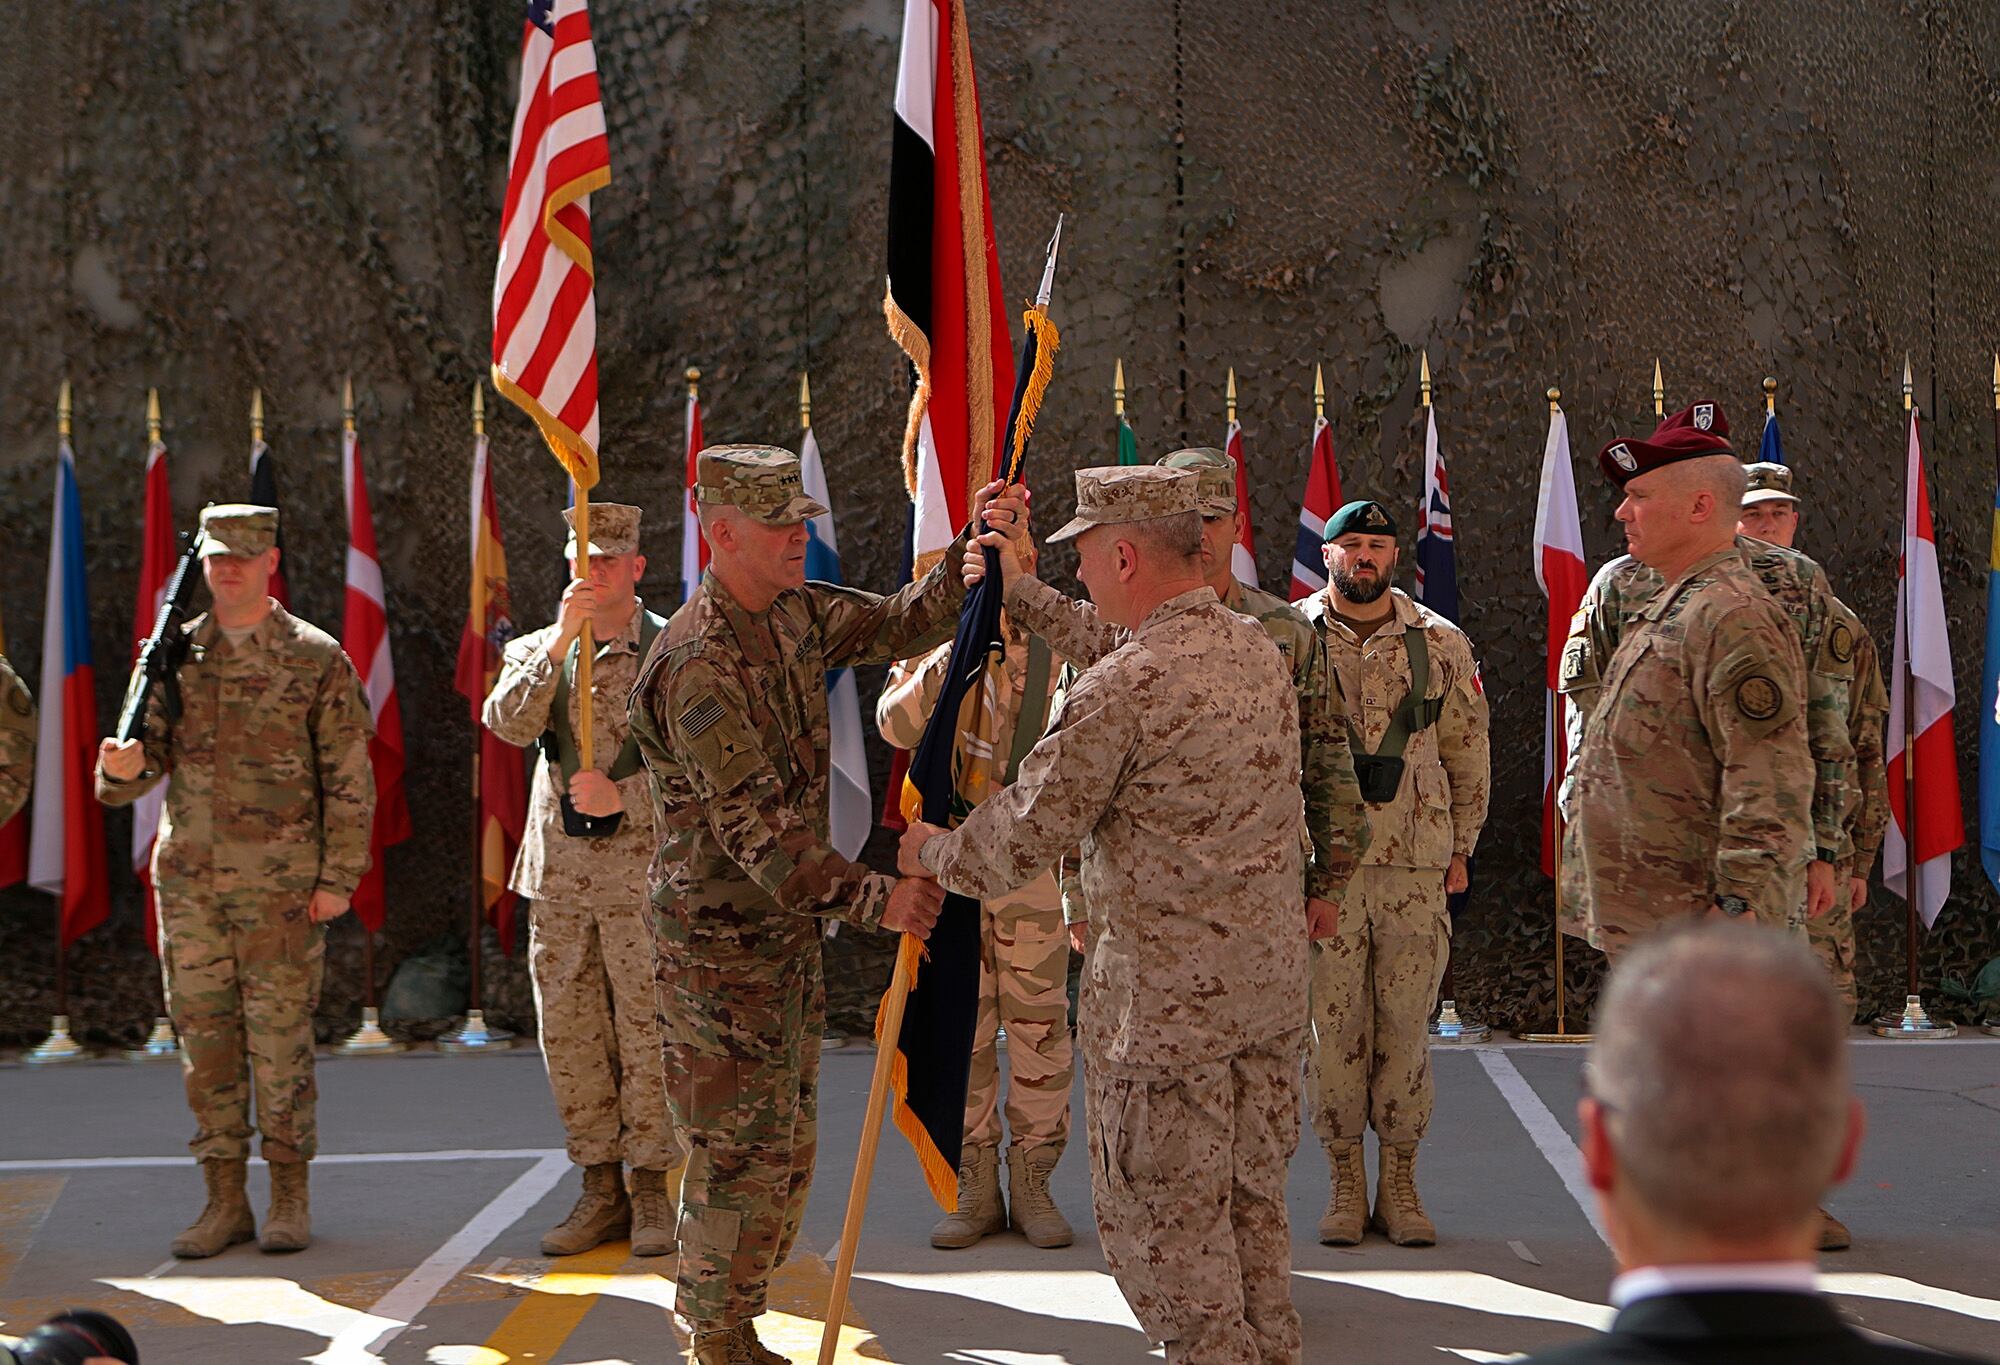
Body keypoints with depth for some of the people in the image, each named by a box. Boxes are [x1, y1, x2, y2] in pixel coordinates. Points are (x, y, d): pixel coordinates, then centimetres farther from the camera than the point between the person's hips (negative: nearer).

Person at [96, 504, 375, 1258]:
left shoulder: (316, 657, -1)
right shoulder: (175, 654, 9)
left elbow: (349, 778, -2)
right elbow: (150, 752, 7)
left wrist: (339, 878, -7)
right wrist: (123, 767, -17)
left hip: (280, 882, -4)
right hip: (188, 877, 4)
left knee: (280, 1034, 0)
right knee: (204, 1034, 6)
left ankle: (290, 1197, 11)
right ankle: (225, 1200, 14)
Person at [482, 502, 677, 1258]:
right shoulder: (537, 650, 10)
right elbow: (508, 724, -9)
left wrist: (625, 797, -16)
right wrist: (560, 641, -19)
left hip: (644, 868, -3)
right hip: (559, 870, 4)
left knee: (647, 1034, -2)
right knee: (569, 1037, 6)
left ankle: (652, 1191, 9)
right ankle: (600, 1189, 17)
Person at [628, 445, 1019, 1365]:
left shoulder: (795, 613, 4)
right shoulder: (696, 665, -24)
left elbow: (903, 626, 14)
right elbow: (754, 826, -28)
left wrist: (974, 548, -3)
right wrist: (875, 898, -32)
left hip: (788, 927, 9)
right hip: (720, 941, -9)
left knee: (784, 1148, 16)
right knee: (741, 1151, -1)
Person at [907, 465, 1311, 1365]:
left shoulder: (1122, 689, -20)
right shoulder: (1257, 651, 6)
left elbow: (1026, 833, -12)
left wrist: (933, 855, 7)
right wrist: (1021, 595, 35)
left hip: (1165, 1002, -8)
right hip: (1272, 986, 8)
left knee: (1164, 1216, 4)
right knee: (1252, 1199, 19)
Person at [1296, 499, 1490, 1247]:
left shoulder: (1440, 643, 7)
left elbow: (1467, 753, 12)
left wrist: (1460, 847, 8)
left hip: (1415, 861, 1)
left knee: (1406, 1025, 3)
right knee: (1334, 1024, 2)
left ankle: (1400, 1183, 13)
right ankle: (1344, 1180, 13)